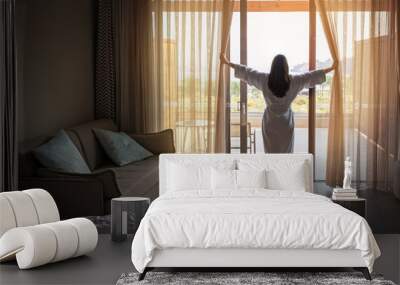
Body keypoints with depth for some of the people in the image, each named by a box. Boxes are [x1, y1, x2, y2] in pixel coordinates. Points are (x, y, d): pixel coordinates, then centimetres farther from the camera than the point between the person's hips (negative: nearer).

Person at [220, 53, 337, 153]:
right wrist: (331, 68, 12)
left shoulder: (265, 79, -11)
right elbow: (311, 76, -1)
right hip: (286, 122, 0)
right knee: (286, 151, 8)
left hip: (270, 122, 1)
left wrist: (227, 62, 9)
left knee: (271, 151, 8)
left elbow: (247, 72, -2)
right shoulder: (293, 81, -11)